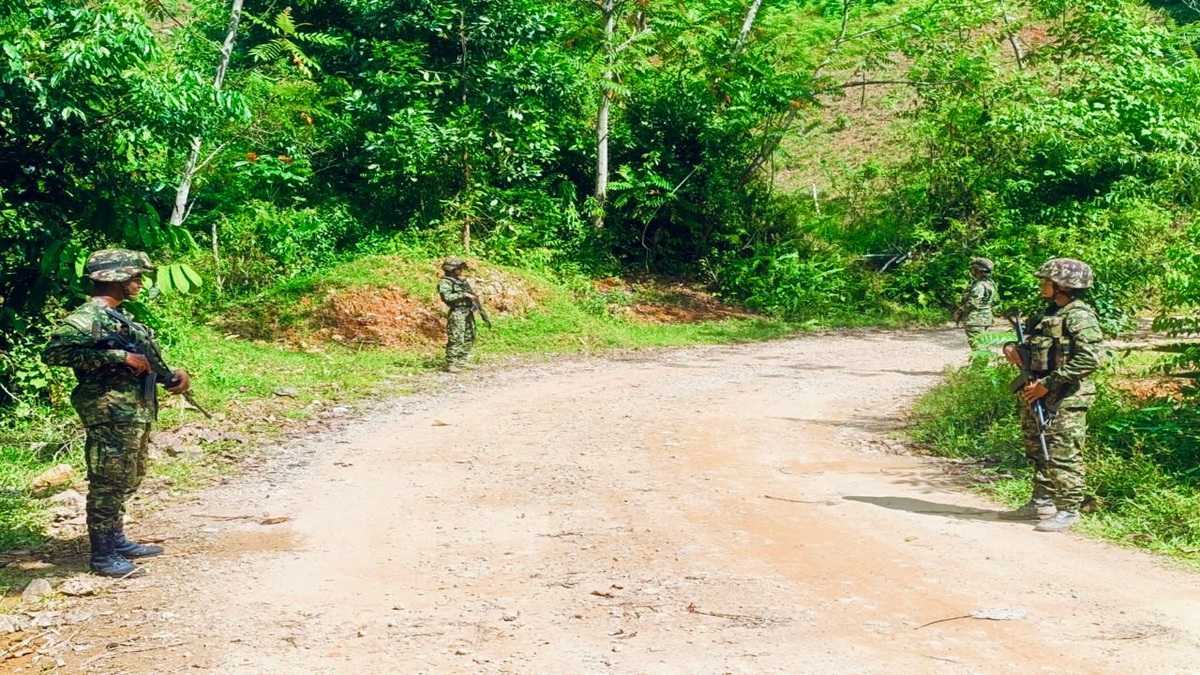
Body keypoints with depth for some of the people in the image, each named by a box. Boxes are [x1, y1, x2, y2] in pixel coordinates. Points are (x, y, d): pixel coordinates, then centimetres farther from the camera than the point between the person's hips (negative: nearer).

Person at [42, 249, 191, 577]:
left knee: (128, 480, 18)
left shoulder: (121, 316, 16)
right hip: (111, 415, -10)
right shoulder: (86, 318, -14)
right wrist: (119, 356, -27)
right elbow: (53, 352, -27)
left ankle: (116, 540, 30)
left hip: (137, 414, 10)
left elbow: (148, 357, 22)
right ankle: (102, 556, 4)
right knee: (108, 484, -4)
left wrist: (174, 372, 1)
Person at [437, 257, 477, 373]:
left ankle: (462, 361, 23)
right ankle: (450, 364, -8)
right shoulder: (445, 283, -9)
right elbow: (447, 297, -24)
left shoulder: (462, 281, 17)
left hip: (468, 312, 9)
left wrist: (473, 297, 6)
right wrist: (464, 295, -23)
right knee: (456, 339, -12)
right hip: (457, 313, -9)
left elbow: (470, 294, 27)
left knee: (469, 338, 13)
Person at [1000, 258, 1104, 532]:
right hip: (1036, 397, 10)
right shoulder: (1049, 314, 15)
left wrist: (1049, 383, -22)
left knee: (1063, 456, -5)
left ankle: (1068, 510, 2)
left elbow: (1092, 356, -24)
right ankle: (1041, 503, 26)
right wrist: (1012, 348, 3)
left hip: (1065, 400, -10)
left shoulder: (1079, 317, -13)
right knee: (1038, 453, 16)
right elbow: (1032, 348, 28)